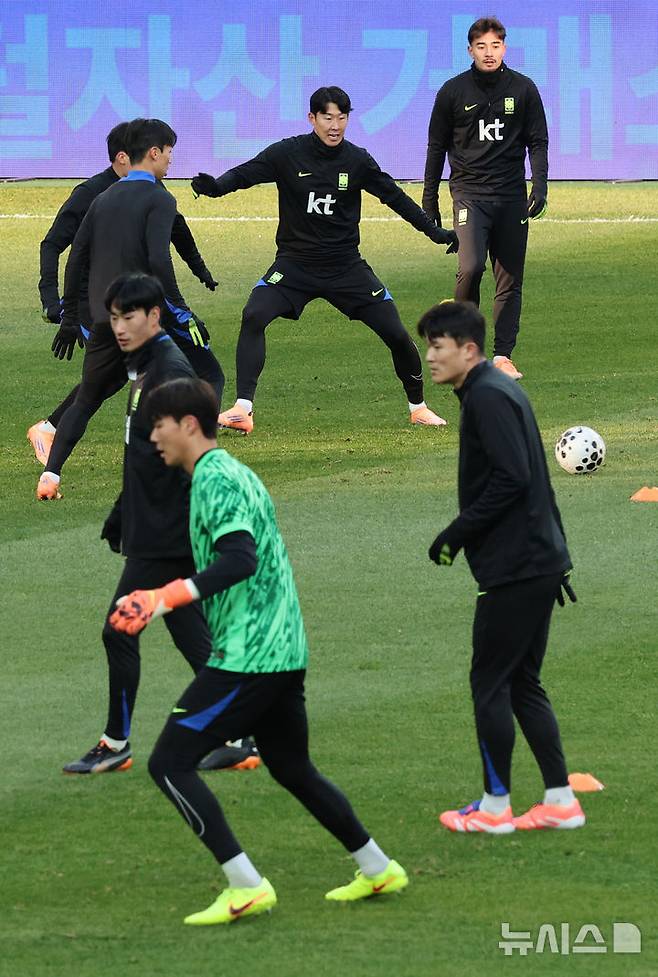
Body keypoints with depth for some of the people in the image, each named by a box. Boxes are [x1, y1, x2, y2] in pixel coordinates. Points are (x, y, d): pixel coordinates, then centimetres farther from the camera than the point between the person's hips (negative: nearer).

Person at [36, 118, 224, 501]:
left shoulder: (104, 199, 15)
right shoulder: (158, 199, -6)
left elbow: (77, 259, 14)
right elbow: (158, 261, -18)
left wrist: (70, 318, 20)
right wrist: (183, 314, -14)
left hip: (104, 320, 6)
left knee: (86, 401, 18)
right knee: (209, 377, 4)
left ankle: (51, 473, 5)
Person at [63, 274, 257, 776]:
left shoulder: (171, 371, -16)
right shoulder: (144, 368, 14)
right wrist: (120, 517, 26)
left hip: (164, 535, -10)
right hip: (154, 531, 10)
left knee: (120, 630, -4)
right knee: (191, 634, 10)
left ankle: (116, 745, 4)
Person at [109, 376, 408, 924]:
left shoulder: (215, 480, -13)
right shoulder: (234, 473, 17)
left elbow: (239, 560, -26)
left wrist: (166, 599, -32)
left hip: (246, 654, -10)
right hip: (285, 651, 10)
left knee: (170, 763, -9)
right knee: (292, 769, 23)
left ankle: (246, 887, -13)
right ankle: (377, 870, 29)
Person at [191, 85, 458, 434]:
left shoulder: (357, 160, -3)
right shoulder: (287, 154, -8)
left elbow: (394, 197, 6)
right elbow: (244, 174, -13)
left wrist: (434, 232, 5)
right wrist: (214, 186, -35)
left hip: (346, 267, 1)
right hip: (294, 262, -1)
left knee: (396, 334, -2)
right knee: (253, 317, -25)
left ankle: (418, 407, 22)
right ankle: (242, 409, -25)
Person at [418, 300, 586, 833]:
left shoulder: (487, 396, -14)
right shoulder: (500, 389, 17)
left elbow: (510, 479, -23)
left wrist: (457, 533, -16)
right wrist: (557, 556, 22)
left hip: (515, 569, -10)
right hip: (541, 561, 10)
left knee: (490, 683, -1)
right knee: (523, 683, 14)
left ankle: (495, 806, 6)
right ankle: (560, 802, 14)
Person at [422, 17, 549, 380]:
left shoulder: (523, 89, 5)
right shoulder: (453, 91, 2)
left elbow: (538, 142, 9)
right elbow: (437, 147, 9)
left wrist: (540, 187, -5)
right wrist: (429, 200, 9)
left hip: (512, 197, 2)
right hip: (469, 193, -2)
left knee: (510, 280, 2)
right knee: (470, 267, -20)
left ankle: (502, 355, 8)